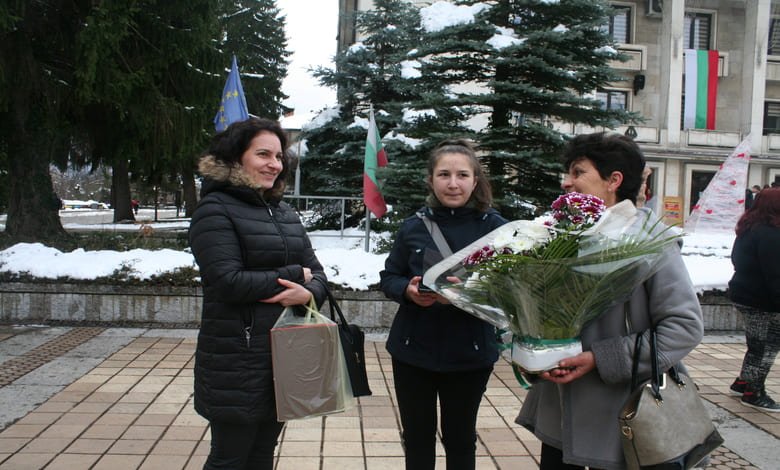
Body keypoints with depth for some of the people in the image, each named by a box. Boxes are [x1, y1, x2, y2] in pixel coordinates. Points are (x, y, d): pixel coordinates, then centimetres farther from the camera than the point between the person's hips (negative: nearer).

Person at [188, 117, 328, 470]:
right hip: (237, 360, -7)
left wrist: (309, 292, -16)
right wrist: (293, 275, -12)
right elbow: (230, 282, -22)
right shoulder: (215, 210, -11)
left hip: (285, 356, 7)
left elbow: (316, 273, 7)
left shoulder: (285, 213, 12)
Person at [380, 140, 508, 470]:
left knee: (460, 440, 17)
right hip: (412, 350, 2)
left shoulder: (494, 227, -7)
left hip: (469, 354, -1)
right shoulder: (414, 226, -1)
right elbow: (388, 277, 5)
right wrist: (408, 291, -16)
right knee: (417, 439, 18)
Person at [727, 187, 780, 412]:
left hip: (743, 294, 10)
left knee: (757, 344, 20)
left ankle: (743, 383, 29)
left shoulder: (748, 229, 11)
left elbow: (737, 259, 22)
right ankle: (753, 393, 9)